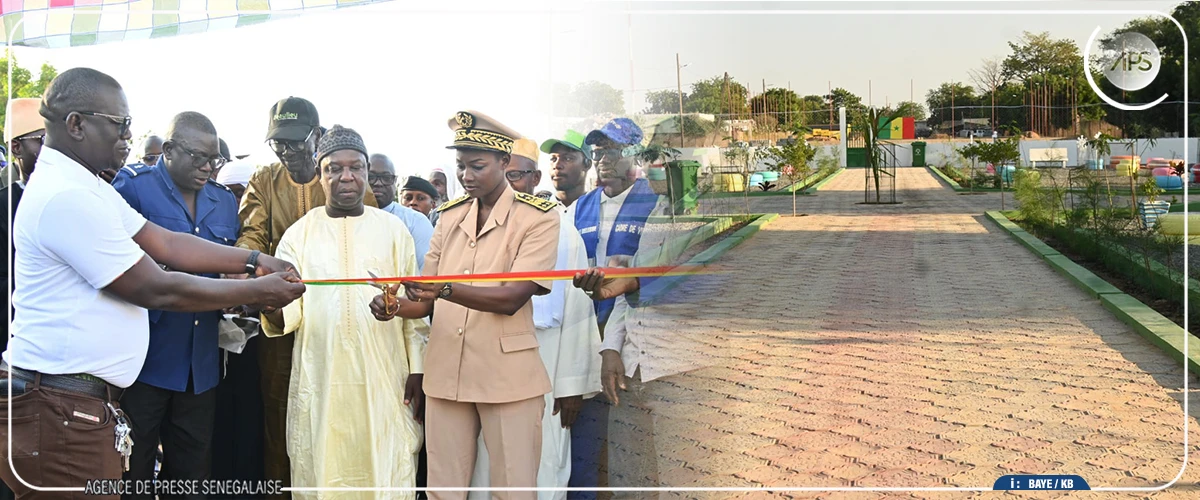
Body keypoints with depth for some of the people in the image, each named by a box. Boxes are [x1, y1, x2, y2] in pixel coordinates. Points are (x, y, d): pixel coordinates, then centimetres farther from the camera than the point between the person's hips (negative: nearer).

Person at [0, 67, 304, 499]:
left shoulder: (88, 187, 15)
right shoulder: (67, 197, -19)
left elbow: (166, 244, 13)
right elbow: (157, 290, -16)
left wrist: (254, 261, 6)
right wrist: (258, 292, -8)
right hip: (61, 411, -10)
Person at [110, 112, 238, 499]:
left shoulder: (225, 201, 12)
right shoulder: (132, 187, -5)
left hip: (201, 362, 5)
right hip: (146, 358, -5)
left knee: (192, 467, 13)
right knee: (134, 468, 6)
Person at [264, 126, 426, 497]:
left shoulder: (393, 230, 6)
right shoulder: (299, 234, 6)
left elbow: (413, 305, 6)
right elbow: (291, 308, 0)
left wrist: (417, 370, 1)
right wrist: (273, 309, -23)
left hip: (384, 380, 0)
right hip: (319, 381, 1)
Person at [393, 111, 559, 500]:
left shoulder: (538, 217, -6)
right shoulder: (449, 215, 10)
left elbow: (512, 298, -17)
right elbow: (427, 298, 10)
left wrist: (445, 290, -30)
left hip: (508, 376, -4)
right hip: (445, 373, 5)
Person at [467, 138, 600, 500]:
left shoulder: (560, 229, -2)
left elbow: (575, 308, -3)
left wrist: (572, 384, -5)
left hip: (542, 369, -2)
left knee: (540, 470, 5)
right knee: (486, 470, 8)